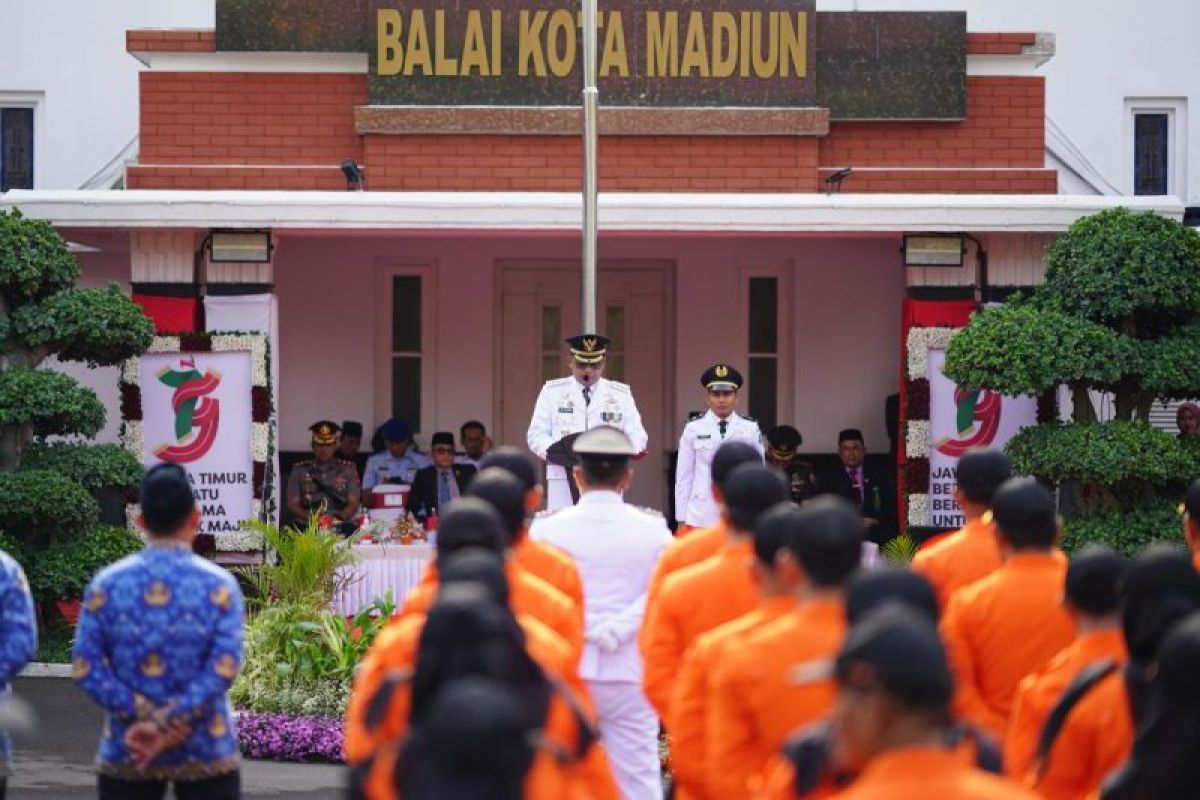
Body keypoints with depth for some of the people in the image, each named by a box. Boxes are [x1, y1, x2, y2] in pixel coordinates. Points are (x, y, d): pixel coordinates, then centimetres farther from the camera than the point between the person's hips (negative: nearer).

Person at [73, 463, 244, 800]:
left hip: (126, 756, 2)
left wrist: (145, 716, -10)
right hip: (206, 756, -1)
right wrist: (167, 722, -16)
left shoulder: (106, 585, 0)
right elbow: (223, 668, -14)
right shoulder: (219, 585, -4)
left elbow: (86, 667, -6)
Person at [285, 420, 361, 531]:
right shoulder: (299, 470, 15)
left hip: (340, 526, 1)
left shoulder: (348, 469, 15)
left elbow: (353, 504, 8)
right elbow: (292, 505, 9)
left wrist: (339, 517, -14)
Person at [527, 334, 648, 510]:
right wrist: (553, 450, -16)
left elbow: (637, 436, 7)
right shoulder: (552, 392, 9)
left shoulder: (621, 395, 12)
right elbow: (536, 435, 7)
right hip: (564, 480, -1)